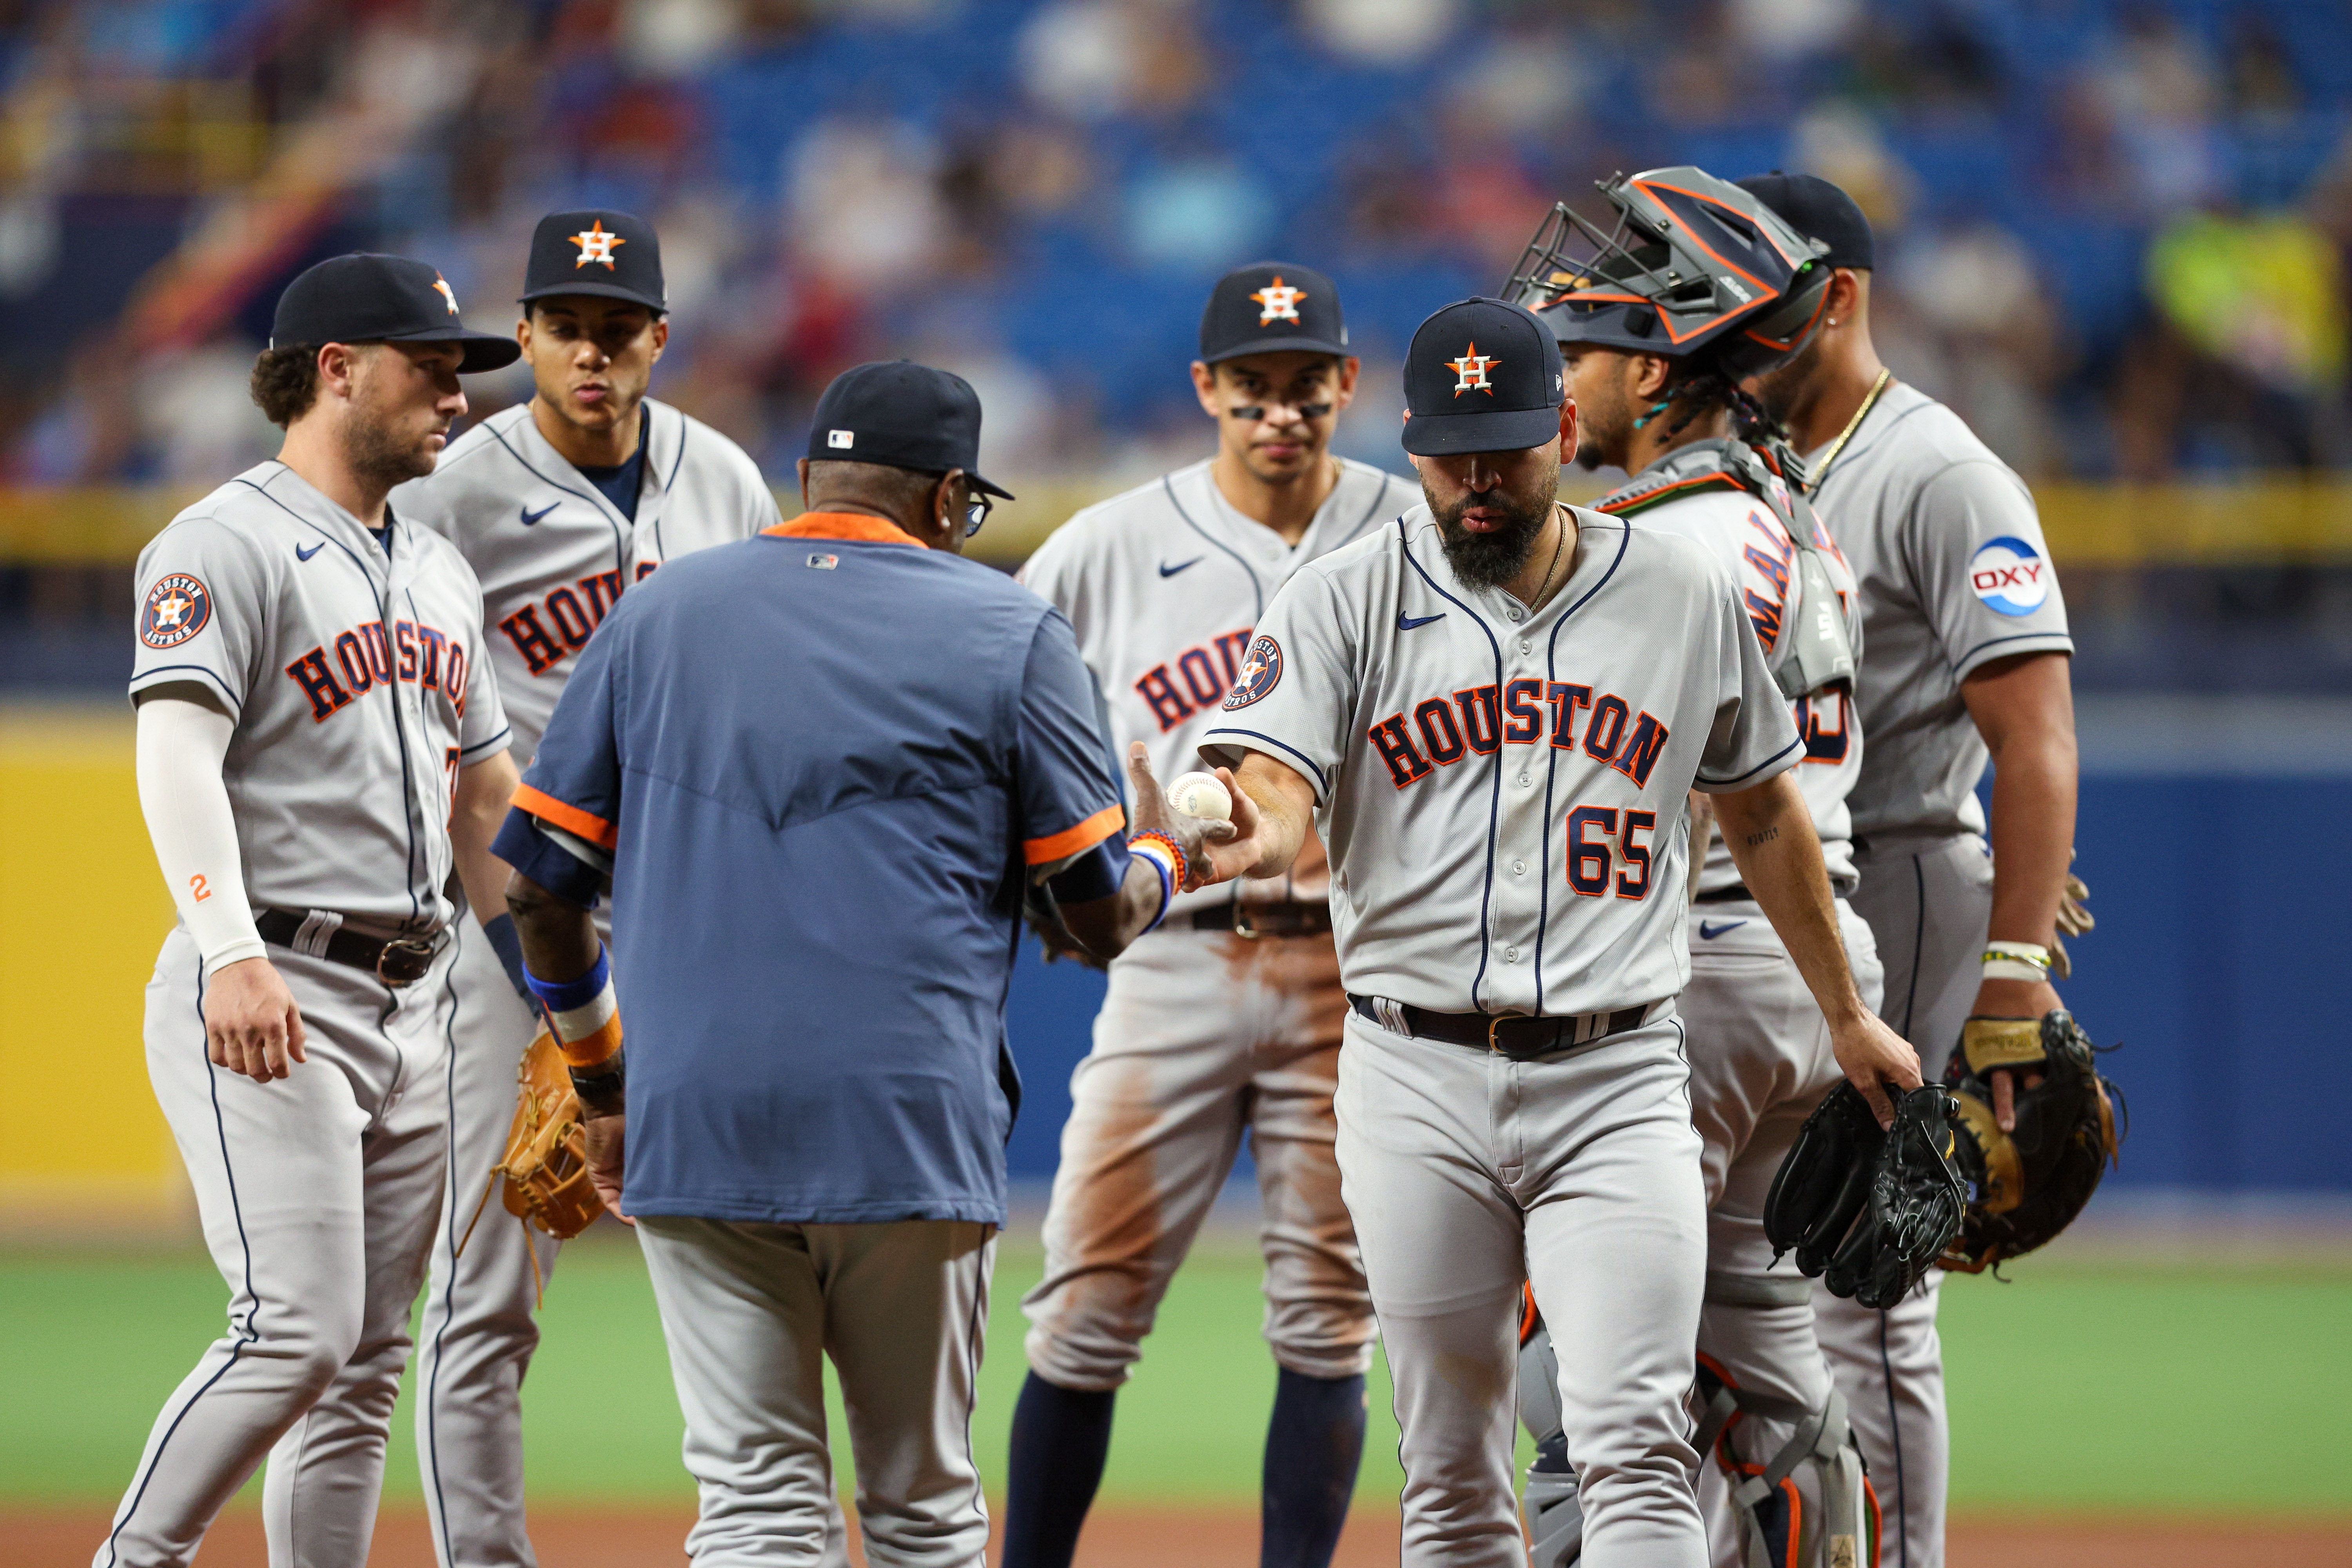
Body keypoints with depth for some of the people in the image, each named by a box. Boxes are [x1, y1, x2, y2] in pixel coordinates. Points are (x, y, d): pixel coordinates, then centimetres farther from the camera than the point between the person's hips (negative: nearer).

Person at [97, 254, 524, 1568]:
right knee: (300, 1330, -18)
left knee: (369, 1363, 6)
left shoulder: (440, 572, 20)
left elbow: (485, 796, 26)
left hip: (413, 1003, 8)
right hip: (271, 1001, -8)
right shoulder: (230, 546, -7)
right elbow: (178, 755, -20)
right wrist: (231, 953, -32)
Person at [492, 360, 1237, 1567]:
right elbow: (1102, 916, 4)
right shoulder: (1009, 632, 4)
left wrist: (601, 1082, 24)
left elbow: (540, 886, 11)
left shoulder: (657, 614, 12)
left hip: (690, 1132, 2)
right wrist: (1167, 854, 27)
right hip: (909, 1132, -2)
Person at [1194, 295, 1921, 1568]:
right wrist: (1259, 837, -38)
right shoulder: (1343, 603, 2)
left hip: (1615, 1081, 0)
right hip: (1418, 1084, 0)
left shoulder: (1685, 594, 7)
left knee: (1634, 1450, -14)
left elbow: (1761, 808, 19)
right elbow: (1272, 774, -13)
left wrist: (1847, 1017, 23)